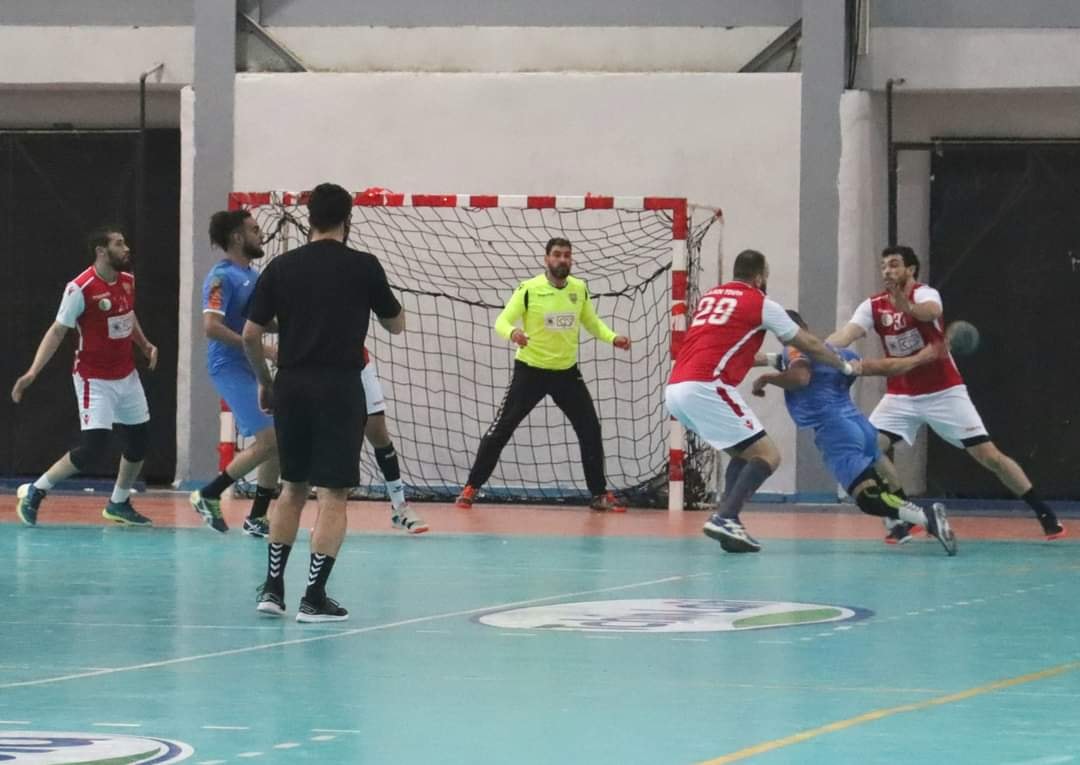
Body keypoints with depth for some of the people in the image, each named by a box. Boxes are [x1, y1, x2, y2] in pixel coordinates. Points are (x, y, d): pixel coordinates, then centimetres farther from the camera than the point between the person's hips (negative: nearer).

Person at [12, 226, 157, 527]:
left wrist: (145, 345, 8)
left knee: (138, 442, 10)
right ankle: (34, 493, 0)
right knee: (92, 446, -15)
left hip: (127, 376, 7)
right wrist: (33, 372, -24)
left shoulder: (127, 281, 2)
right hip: (95, 380, -7)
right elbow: (57, 332, -16)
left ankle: (119, 504, 30)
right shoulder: (80, 288, -20)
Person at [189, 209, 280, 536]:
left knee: (278, 441, 7)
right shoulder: (222, 277, -14)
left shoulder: (253, 276, 14)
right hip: (230, 368, -9)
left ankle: (257, 518, 15)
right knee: (268, 441, -14)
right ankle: (208, 496, -1)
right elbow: (212, 326, -24)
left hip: (252, 369, 9)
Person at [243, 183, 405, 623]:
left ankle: (273, 588, 17)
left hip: (292, 387, 4)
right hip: (339, 387, -4)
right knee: (333, 495, 0)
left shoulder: (281, 268, 4)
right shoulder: (363, 266, -3)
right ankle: (314, 598, -4)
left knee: (292, 488, 18)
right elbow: (396, 325, 9)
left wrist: (264, 381, 17)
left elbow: (250, 334, 3)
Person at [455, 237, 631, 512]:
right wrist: (512, 333, -39)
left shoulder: (579, 289, 0)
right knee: (502, 429, -4)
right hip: (530, 369, -4)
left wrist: (613, 338, -6)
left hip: (567, 372, 4)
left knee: (590, 430, 1)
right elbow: (502, 321, -15)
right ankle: (472, 487, 6)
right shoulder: (529, 290, -14)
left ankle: (599, 494, 13)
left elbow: (592, 322, 13)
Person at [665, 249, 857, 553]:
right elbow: (809, 345, 16)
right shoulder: (760, 303, 6)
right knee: (768, 456, -2)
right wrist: (845, 366, 32)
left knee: (745, 453, 21)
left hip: (674, 390, 8)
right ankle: (725, 518, -20)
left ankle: (728, 521, 5)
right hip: (706, 388, -7)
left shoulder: (710, 296, 24)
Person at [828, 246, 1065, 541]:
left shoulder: (925, 294, -16)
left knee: (990, 456, -6)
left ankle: (1046, 517, 3)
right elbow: (846, 334, -17)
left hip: (944, 393, -4)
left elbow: (931, 311, -41)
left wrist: (907, 306, -65)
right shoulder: (873, 306, -2)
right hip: (901, 396, 4)